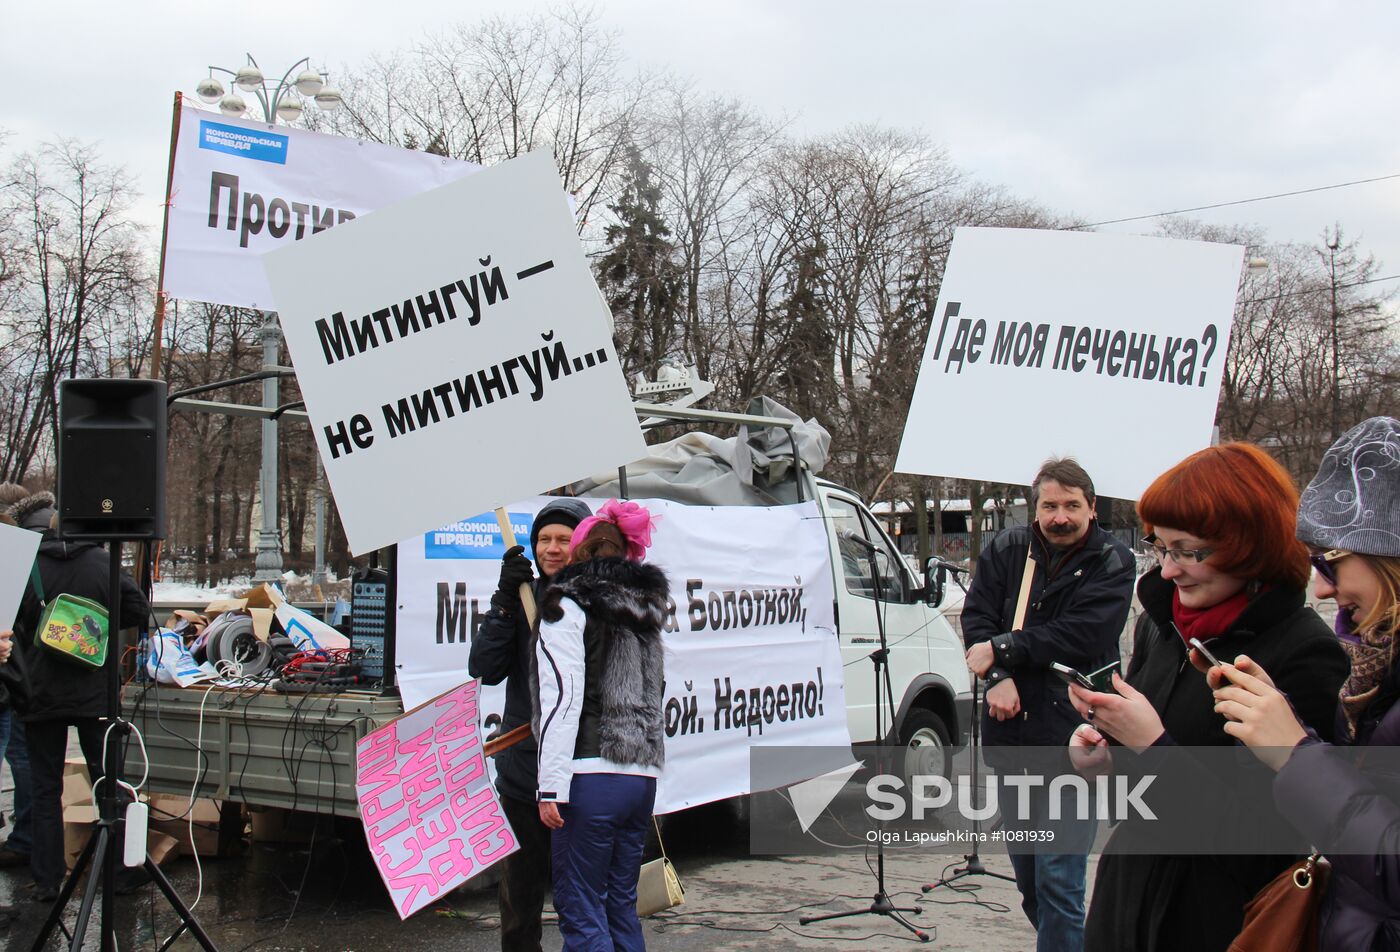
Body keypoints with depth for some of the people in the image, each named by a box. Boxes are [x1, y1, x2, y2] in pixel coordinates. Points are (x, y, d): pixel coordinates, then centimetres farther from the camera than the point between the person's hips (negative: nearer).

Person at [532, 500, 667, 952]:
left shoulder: (568, 607, -5)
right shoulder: (640, 610, 17)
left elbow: (563, 700, -13)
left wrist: (551, 787, -14)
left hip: (592, 778, -7)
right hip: (643, 777, 7)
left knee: (580, 913, -2)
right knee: (621, 907, 15)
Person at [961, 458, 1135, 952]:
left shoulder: (1112, 563, -3)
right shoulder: (1006, 550, 7)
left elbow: (1082, 634, -15)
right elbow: (976, 615, 1)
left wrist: (1001, 650, -12)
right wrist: (998, 678, -15)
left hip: (1071, 738, -5)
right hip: (1011, 732, 5)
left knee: (1057, 879, -9)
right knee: (1025, 871, 14)